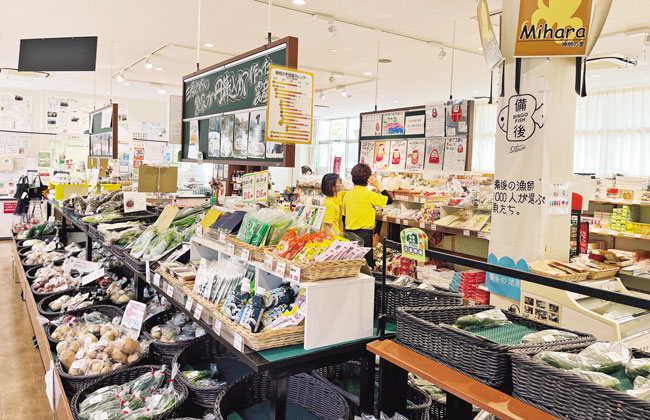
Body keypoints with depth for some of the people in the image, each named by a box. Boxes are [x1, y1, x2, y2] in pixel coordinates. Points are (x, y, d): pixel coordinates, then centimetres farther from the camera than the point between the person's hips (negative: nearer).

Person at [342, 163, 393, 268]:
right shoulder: (369, 195, -12)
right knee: (367, 265, 2)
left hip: (349, 234, 6)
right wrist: (377, 185, 1)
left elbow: (344, 216, 12)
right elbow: (389, 199, -3)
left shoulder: (347, 195, 6)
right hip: (364, 235, -6)